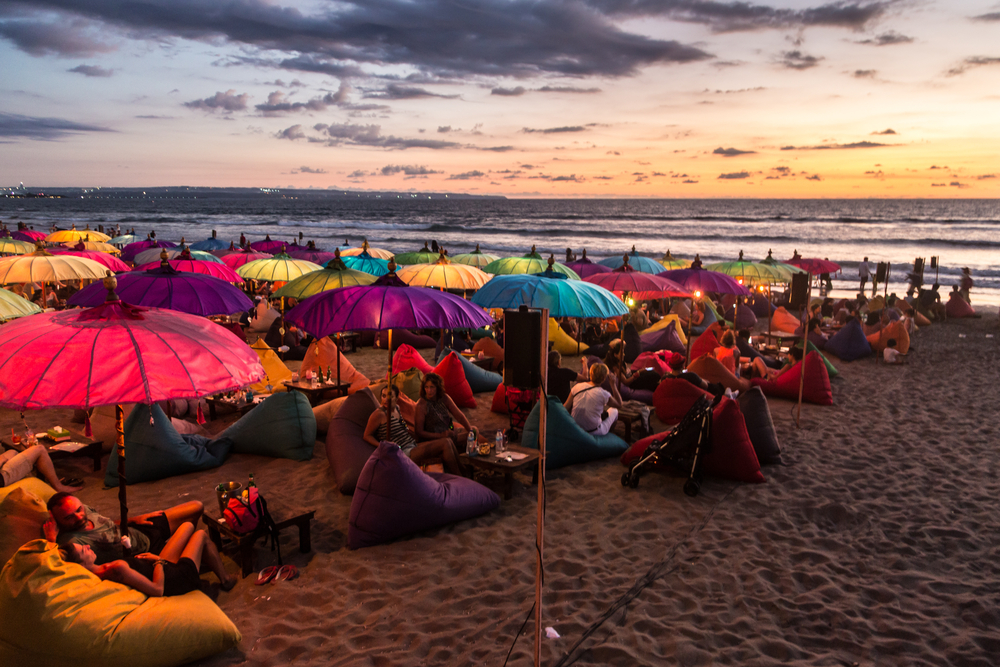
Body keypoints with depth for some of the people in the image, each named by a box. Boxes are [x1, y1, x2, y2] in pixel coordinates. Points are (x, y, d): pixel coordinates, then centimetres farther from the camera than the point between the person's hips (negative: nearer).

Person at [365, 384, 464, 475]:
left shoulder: (396, 408, 13)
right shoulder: (379, 414, -12)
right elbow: (367, 436, -7)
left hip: (413, 445, 9)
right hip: (404, 453, -9)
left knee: (448, 441, -7)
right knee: (445, 443, -19)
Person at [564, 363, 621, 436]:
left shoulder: (577, 387, -11)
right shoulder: (603, 394, -20)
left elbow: (565, 408, -6)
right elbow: (619, 404, -1)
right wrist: (613, 384, 0)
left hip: (575, 429, 4)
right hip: (593, 432, -4)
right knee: (614, 411, 24)